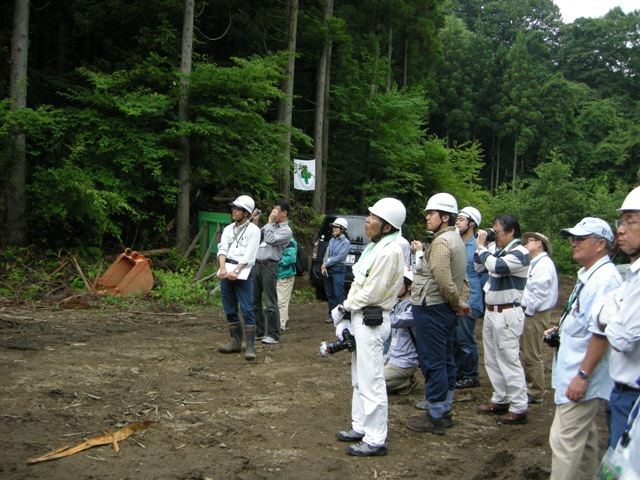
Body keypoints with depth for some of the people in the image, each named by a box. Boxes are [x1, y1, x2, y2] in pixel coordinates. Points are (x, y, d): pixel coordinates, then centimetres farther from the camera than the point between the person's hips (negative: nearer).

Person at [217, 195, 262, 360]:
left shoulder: (253, 230, 0)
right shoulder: (228, 229, 16)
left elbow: (249, 255, -9)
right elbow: (222, 249, 4)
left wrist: (236, 271, -19)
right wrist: (223, 268, -14)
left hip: (243, 272, -6)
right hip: (226, 271, 6)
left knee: (247, 309, -11)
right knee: (229, 309, 9)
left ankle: (250, 346, -10)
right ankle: (236, 342, 19)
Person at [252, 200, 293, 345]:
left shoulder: (286, 231, -3)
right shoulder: (269, 226, 18)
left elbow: (270, 239, -17)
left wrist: (270, 221, -9)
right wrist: (254, 221, 12)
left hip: (269, 266, -7)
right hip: (257, 264, 7)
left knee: (270, 303, -5)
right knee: (255, 301, 11)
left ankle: (274, 335, 0)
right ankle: (259, 332, 20)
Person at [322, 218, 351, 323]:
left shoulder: (346, 242, -6)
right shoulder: (332, 240, 14)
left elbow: (340, 257, -13)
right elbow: (326, 254, 11)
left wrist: (326, 264, -11)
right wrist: (324, 265, -6)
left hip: (338, 270, -7)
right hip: (328, 270, 7)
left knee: (339, 294, -10)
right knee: (330, 294, 10)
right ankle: (332, 314, 17)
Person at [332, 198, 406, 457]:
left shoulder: (390, 251, -19)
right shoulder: (375, 246, 12)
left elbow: (372, 292, -20)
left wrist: (345, 307, -9)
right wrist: (347, 309, 3)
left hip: (371, 320, -10)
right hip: (360, 317, 10)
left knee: (371, 381, -4)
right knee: (359, 378, 19)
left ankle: (375, 440, 4)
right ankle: (361, 427, 31)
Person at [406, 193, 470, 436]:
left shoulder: (440, 243, -17)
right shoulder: (456, 240, 15)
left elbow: (444, 281, -25)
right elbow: (461, 279, 18)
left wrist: (457, 304, -12)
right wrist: (462, 301, 8)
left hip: (431, 310, -10)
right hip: (445, 310, 10)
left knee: (432, 362, -3)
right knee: (445, 361, 15)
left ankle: (434, 418, 3)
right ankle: (444, 411, 25)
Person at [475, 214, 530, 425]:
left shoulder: (520, 253, -14)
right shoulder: (500, 252, 11)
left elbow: (496, 266, -29)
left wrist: (482, 246, -15)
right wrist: (481, 245, 6)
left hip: (507, 314, -9)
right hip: (491, 311, 9)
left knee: (509, 360, -7)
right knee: (492, 360, 15)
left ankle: (519, 408, -1)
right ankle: (501, 400, 26)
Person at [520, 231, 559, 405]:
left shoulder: (544, 263, -14)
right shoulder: (534, 263, 18)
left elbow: (540, 292, -20)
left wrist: (529, 310, -14)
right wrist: (525, 309, 11)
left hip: (535, 315, -10)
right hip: (529, 313, 10)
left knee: (532, 355, -4)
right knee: (524, 353, 16)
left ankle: (535, 393, 4)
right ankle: (528, 386, 26)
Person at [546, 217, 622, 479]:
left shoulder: (604, 279, -21)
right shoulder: (588, 275, 13)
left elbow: (602, 332, -26)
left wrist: (582, 376, -25)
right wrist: (561, 328, 13)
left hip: (582, 377, -11)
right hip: (575, 372, 11)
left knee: (565, 440, -8)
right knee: (583, 434, 21)